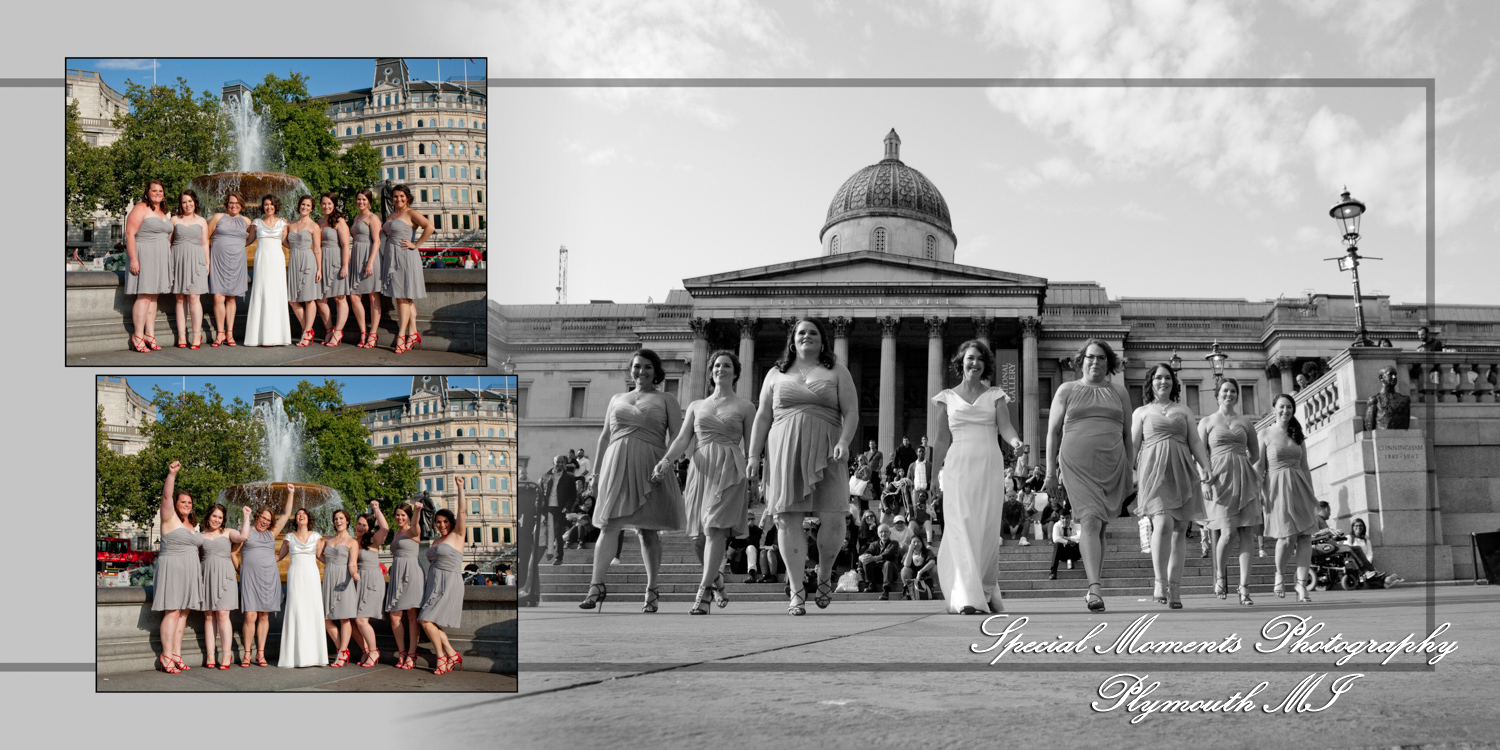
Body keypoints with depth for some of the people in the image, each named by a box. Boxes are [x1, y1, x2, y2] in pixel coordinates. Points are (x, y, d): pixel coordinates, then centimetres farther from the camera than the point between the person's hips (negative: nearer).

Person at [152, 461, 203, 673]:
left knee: (183, 612, 5)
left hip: (189, 572, 7)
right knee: (173, 611, -11)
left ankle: (176, 654, 8)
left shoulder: (191, 525, 16)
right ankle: (166, 656, -9)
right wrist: (171, 474, -31)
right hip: (172, 569, -7)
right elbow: (166, 497, -19)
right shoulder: (170, 519, -4)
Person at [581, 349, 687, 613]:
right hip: (617, 465, 2)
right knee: (609, 525, -7)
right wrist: (597, 470, 13)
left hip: (649, 468, -2)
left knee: (647, 530, 0)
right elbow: (605, 436, 21)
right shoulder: (616, 400, 22)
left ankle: (651, 591, 6)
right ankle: (597, 586, -7)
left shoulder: (665, 401, 11)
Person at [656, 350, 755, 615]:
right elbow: (682, 439, 9)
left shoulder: (744, 407, 10)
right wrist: (666, 460, -10)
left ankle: (704, 591, -19)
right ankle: (715, 578, 27)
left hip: (730, 469, -3)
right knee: (698, 534, 0)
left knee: (715, 527, -17)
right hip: (701, 467, 3)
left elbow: (751, 447, 8)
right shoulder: (696, 406, 18)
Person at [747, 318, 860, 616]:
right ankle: (796, 591, -1)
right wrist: (753, 455, 7)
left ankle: (824, 576, 14)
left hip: (825, 452, -1)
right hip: (784, 452, 1)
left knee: (832, 517, -12)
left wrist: (844, 441, -12)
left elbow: (851, 412, 5)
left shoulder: (836, 372, 13)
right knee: (788, 519, -6)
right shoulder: (776, 374, 17)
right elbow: (762, 416, 16)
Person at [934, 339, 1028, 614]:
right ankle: (968, 598, -18)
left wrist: (1016, 441, -24)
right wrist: (933, 476, 10)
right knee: (962, 529, -12)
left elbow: (1005, 427, -1)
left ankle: (986, 592, 15)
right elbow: (942, 440, 13)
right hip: (959, 465, -1)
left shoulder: (995, 395, 12)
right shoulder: (948, 397, 12)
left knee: (988, 531, -1)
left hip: (990, 465, 1)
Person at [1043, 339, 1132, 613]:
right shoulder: (1066, 391, 10)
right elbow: (1053, 432, 9)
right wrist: (1051, 473, 3)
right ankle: (1095, 589, -28)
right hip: (1078, 465, -3)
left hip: (1112, 467, 3)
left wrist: (1130, 473, 9)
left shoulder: (1119, 394, 16)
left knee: (1099, 526, 6)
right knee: (1090, 521, -18)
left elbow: (1128, 436, 17)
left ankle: (1093, 588, 15)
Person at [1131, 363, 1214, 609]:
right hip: (1154, 470, -3)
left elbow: (1195, 442, 15)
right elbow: (1132, 446, 11)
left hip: (1182, 471, 3)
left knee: (1180, 530, -2)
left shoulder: (1183, 410, 21)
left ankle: (1174, 589, 0)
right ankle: (1160, 583, -19)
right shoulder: (1141, 412, 16)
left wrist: (1206, 467, -1)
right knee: (1163, 523, -22)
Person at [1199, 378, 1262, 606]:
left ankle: (1244, 588, -6)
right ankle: (1220, 576, 12)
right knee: (1227, 532, -14)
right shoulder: (1207, 422, 10)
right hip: (1220, 479, -3)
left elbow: (1255, 454, 23)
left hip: (1244, 478, 3)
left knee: (1246, 534, -7)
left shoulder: (1246, 422, 16)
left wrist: (1238, 468, 12)